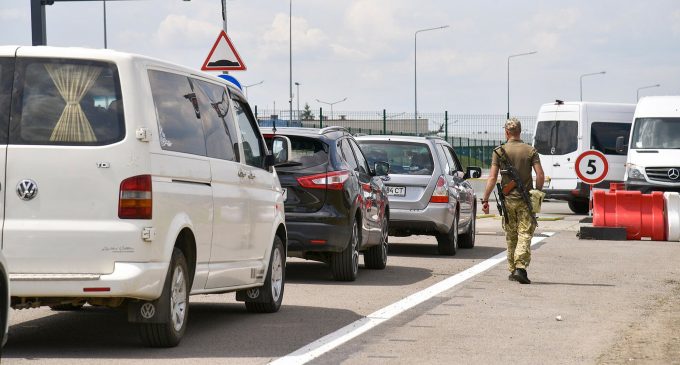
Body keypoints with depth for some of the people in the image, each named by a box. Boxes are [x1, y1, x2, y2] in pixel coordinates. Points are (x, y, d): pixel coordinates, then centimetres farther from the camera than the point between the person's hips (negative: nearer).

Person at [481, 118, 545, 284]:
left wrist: (485, 199, 0)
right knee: (525, 234, -4)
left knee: (511, 236, 13)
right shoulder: (530, 151, -2)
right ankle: (520, 268, -20)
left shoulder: (499, 151, -2)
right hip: (525, 200, -1)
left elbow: (492, 178, -5)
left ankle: (512, 270, 19)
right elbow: (540, 175, -7)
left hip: (508, 200, 1)